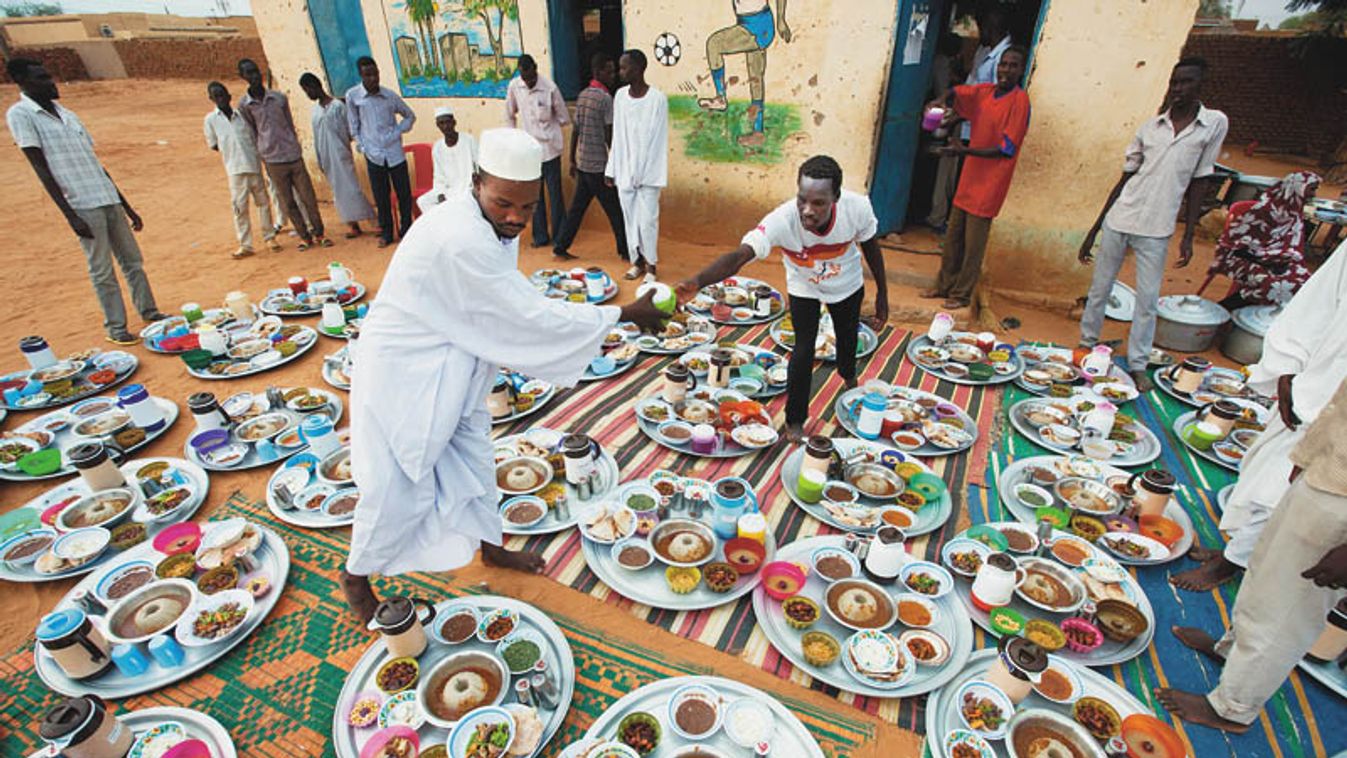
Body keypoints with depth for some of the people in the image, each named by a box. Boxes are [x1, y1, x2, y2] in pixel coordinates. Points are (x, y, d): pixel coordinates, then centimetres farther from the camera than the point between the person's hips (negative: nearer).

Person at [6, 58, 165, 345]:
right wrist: (70, 216, -16)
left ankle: (149, 312, 20)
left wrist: (127, 207, 16)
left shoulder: (68, 114, 16)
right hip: (83, 206, -6)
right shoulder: (20, 114, -3)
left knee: (133, 261, 10)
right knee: (102, 271, -2)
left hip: (110, 200, 6)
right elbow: (42, 170, -9)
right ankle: (115, 327, 6)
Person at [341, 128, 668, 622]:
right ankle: (356, 576, 30)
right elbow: (531, 315, -30)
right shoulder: (461, 239, -33)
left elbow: (506, 313, 5)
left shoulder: (494, 224, -3)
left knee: (473, 458, 19)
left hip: (451, 363, 9)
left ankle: (490, 545, 42)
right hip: (403, 368, -8)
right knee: (400, 486, 3)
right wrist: (624, 314, -24)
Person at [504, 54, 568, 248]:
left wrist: (546, 128, 7)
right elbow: (510, 115, 12)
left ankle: (559, 236, 14)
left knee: (555, 194, 3)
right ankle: (540, 236, 20)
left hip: (549, 149, -4)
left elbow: (564, 118, -3)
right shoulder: (514, 86, -1)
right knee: (535, 196, 10)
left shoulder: (550, 88, -13)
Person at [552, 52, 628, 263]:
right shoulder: (605, 98, -14)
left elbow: (575, 131, 13)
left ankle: (560, 247, 16)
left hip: (582, 163, 8)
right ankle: (625, 251, 13)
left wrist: (572, 160, 19)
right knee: (615, 210, 3)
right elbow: (609, 137, -15)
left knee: (577, 207, 14)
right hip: (599, 166, -8)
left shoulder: (582, 96, 11)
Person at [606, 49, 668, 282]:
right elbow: (617, 136, 10)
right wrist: (611, 169, 8)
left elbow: (659, 140, -9)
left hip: (648, 173, -5)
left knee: (647, 220, -4)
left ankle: (650, 264, 12)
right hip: (624, 171, 5)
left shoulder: (657, 99, -9)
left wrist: (650, 172, -12)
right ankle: (637, 260, 23)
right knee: (630, 218, 9)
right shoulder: (620, 96, 6)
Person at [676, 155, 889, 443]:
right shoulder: (782, 220, -43)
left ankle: (848, 375, 59)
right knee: (803, 350, -10)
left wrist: (882, 295, -6)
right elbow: (740, 255, -56)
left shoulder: (858, 207, -36)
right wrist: (697, 282, -74)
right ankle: (795, 421, 11)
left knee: (847, 336, 22)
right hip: (803, 288, -2)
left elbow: (870, 247, -15)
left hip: (847, 285, 2)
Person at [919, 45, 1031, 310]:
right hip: (969, 178, 7)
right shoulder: (984, 91, 5)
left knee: (973, 244, 0)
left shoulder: (1019, 100, -13)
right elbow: (956, 93, 21)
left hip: (989, 184, -7)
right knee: (953, 236, 14)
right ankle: (944, 285, 27)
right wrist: (942, 101, -4)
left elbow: (1006, 149, -17)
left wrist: (965, 150, -26)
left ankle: (962, 294, 13)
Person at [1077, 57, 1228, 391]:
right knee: (1099, 289, 8)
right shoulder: (1151, 126, 5)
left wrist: (1188, 236, -1)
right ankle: (1087, 345, 25)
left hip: (1156, 230, -1)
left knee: (1148, 300, 3)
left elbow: (1198, 182, 3)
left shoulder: (1215, 123, 2)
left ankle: (1138, 364, 13)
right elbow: (1125, 178, 7)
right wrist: (1093, 230, 4)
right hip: (1118, 221, 1)